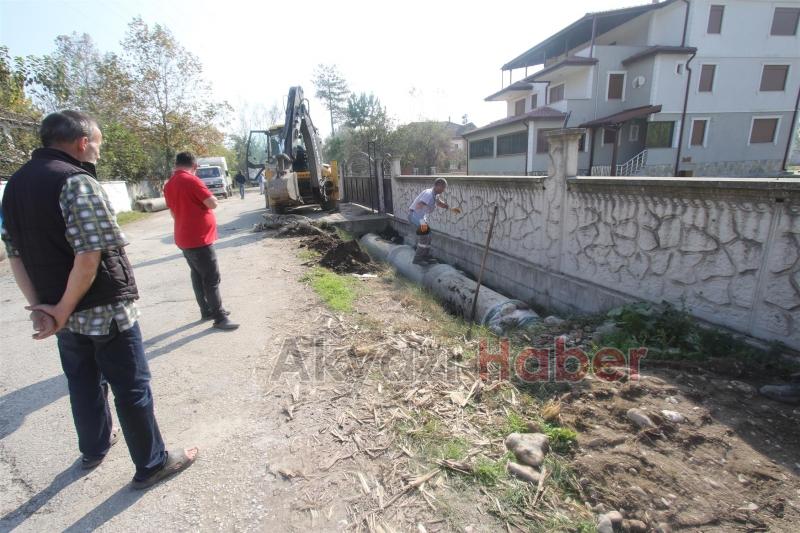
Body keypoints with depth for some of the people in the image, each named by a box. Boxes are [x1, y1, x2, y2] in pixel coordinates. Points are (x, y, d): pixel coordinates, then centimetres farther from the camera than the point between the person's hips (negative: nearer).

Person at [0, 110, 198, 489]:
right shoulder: (76, 181, -18)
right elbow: (89, 256, -25)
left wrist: (39, 304, 6)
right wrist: (64, 310, -13)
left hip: (63, 312, 8)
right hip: (105, 310, -8)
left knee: (84, 383, 24)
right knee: (132, 387, 5)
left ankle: (94, 448, 43)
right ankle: (152, 464, 20)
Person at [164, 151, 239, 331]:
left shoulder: (169, 185, 10)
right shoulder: (191, 180, -16)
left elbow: (174, 213, 18)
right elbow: (213, 204, -18)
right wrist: (205, 198, 1)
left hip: (185, 238, 9)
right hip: (198, 238, -9)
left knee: (198, 276, 16)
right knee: (212, 279, -5)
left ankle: (207, 311, 26)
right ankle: (220, 318, -1)